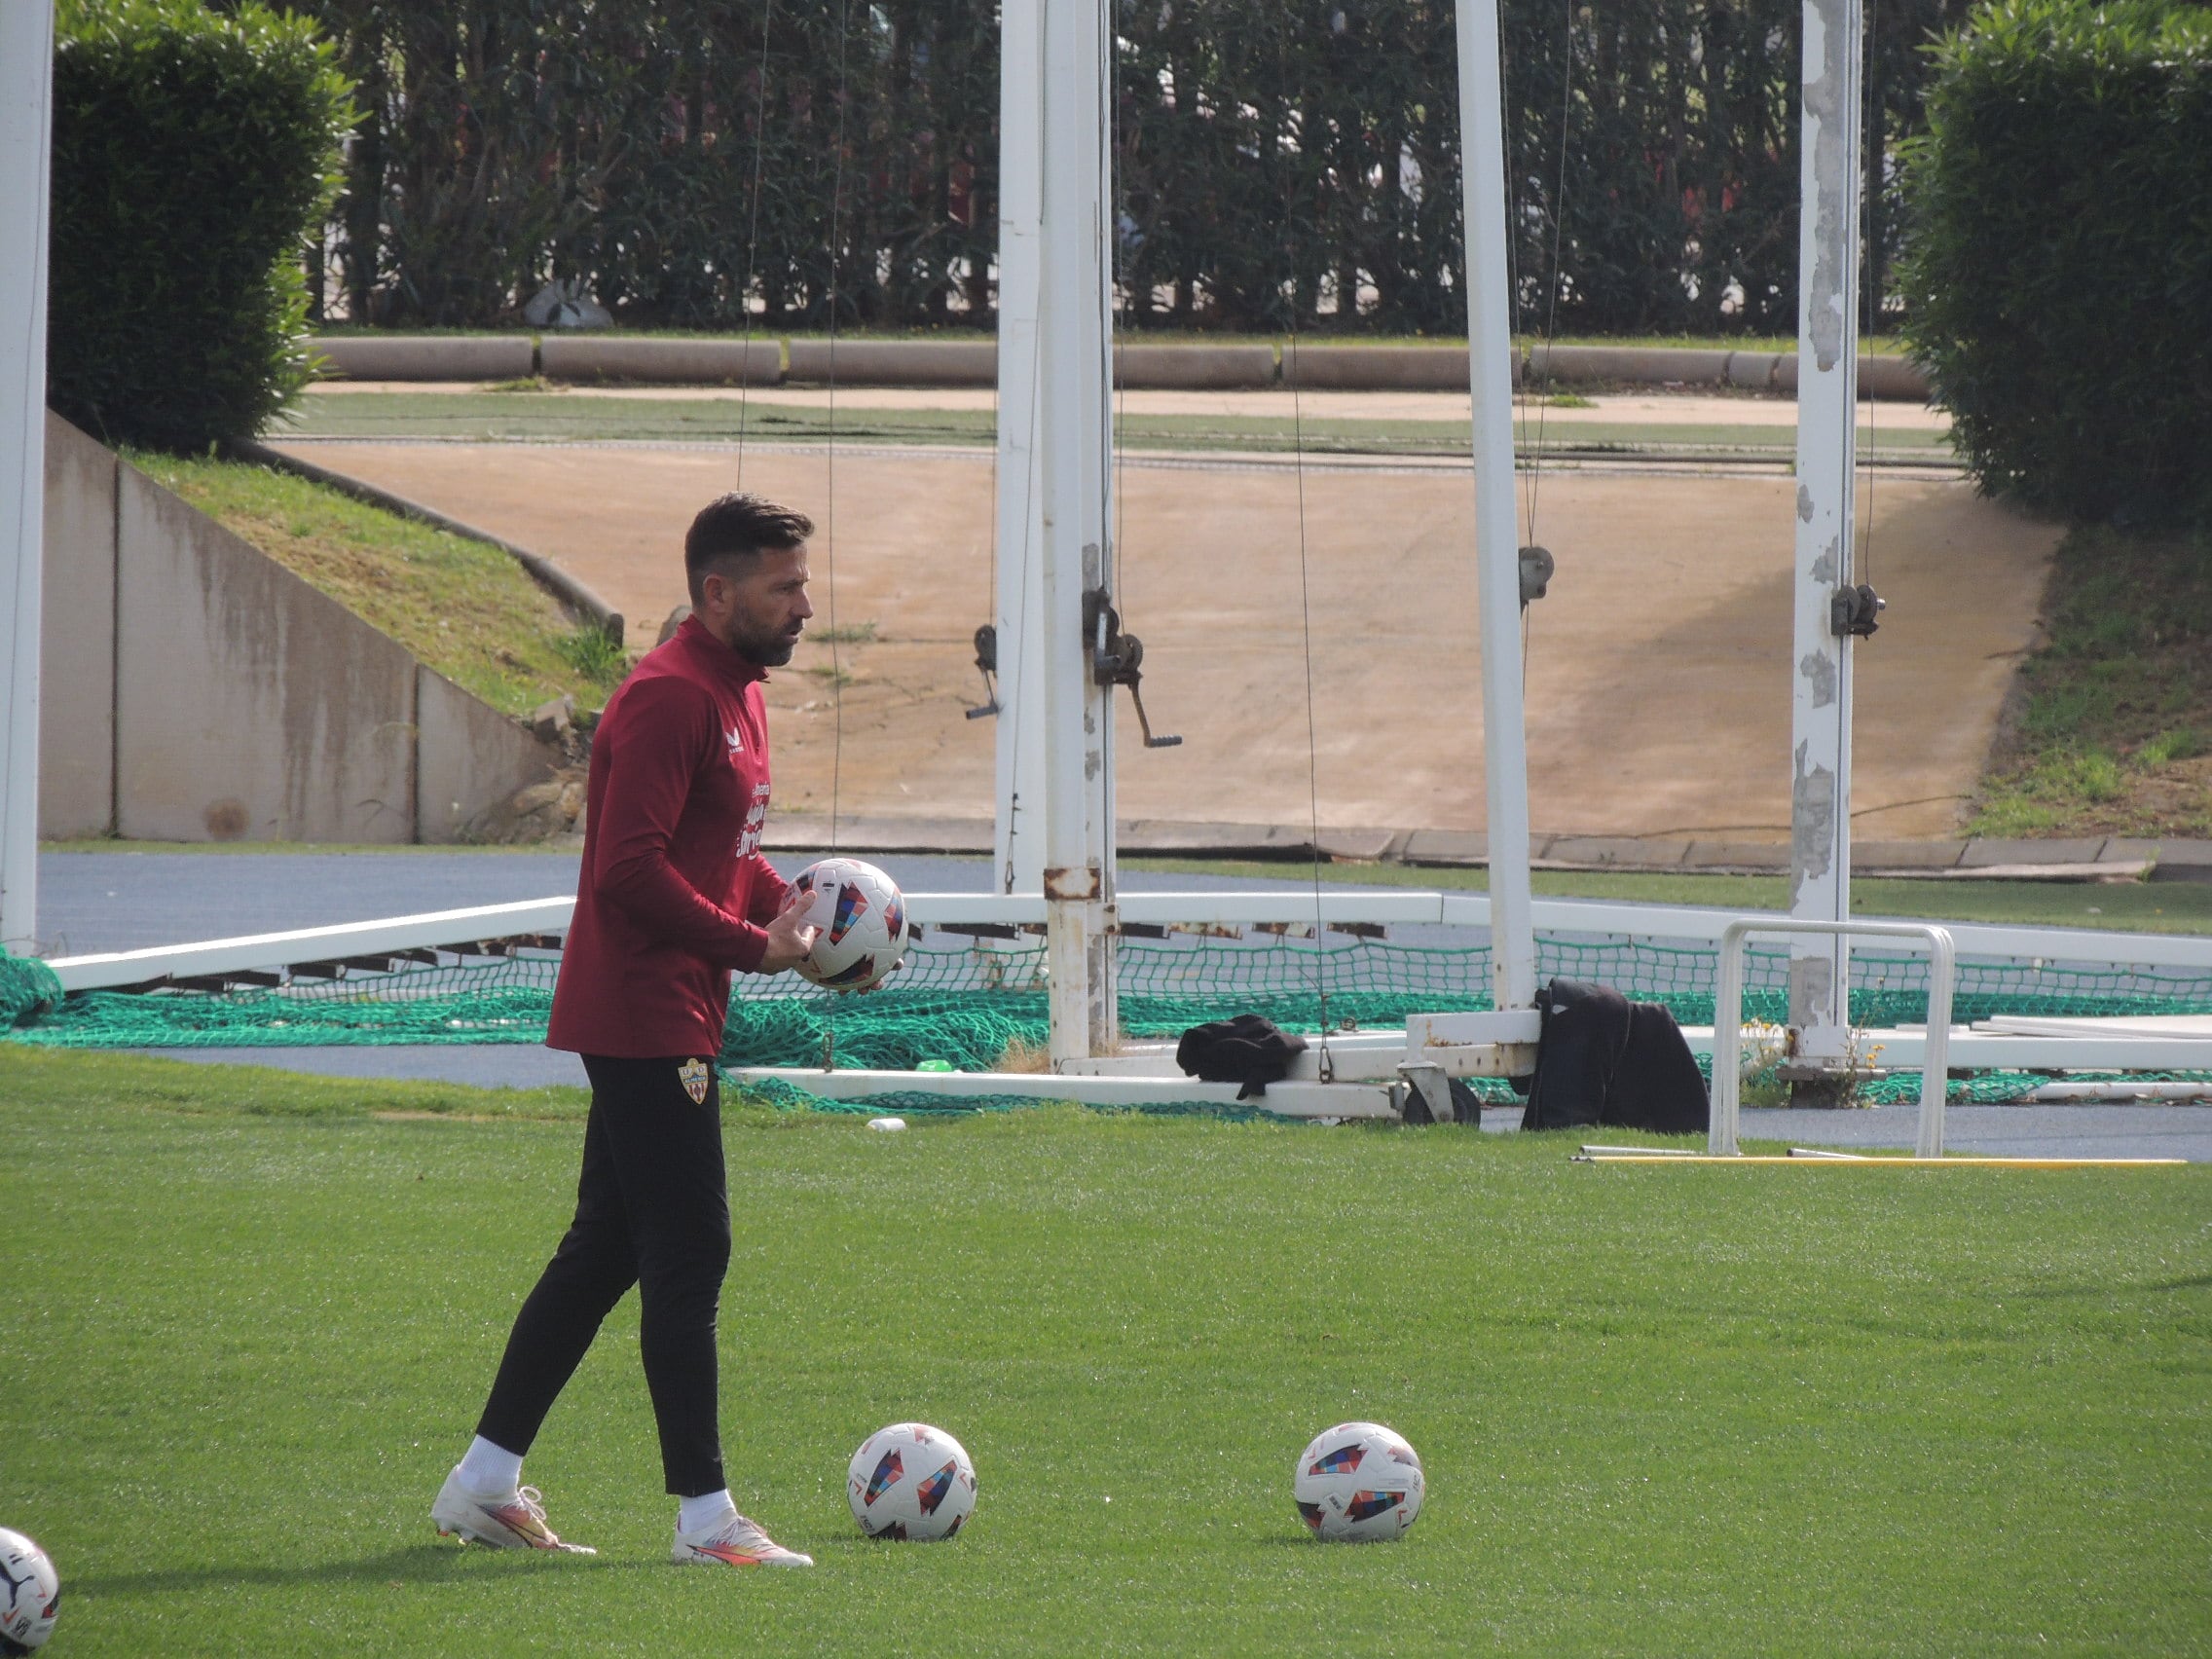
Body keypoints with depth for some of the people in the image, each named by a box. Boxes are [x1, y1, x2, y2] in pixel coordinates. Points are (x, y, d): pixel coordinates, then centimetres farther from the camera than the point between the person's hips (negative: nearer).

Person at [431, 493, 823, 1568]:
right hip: (646, 1023, -11)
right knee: (690, 1257, -8)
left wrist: (796, 912, 7)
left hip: (669, 1025, 11)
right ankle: (704, 1516, -5)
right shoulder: (670, 699, -17)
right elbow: (629, 872, -24)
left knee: (604, 1251, 14)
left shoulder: (735, 693, 16)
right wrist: (755, 946, -19)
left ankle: (483, 1483, 19)